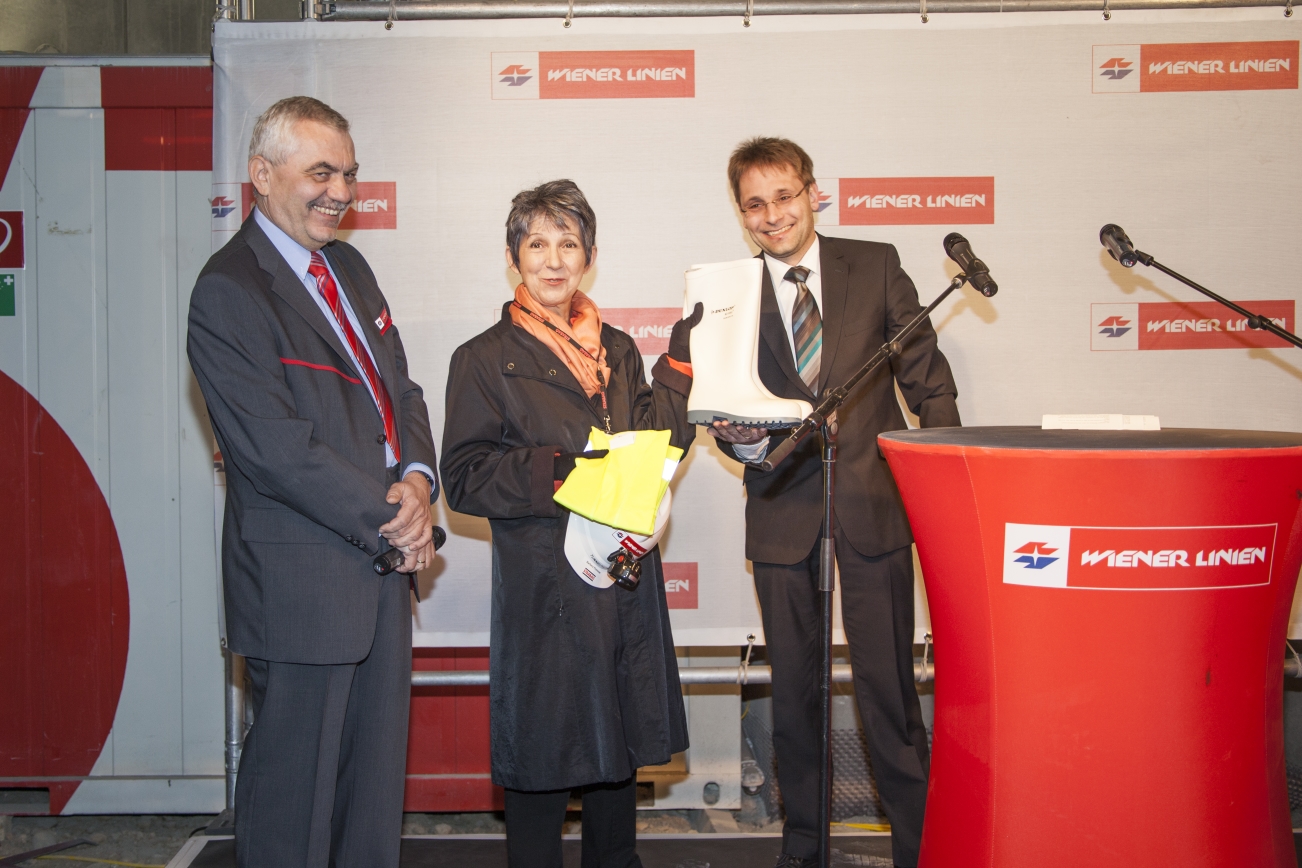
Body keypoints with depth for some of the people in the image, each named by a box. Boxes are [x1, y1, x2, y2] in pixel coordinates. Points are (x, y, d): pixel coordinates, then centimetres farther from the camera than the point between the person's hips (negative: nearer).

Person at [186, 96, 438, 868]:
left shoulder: (348, 266, 13)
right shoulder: (227, 292, -14)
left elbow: (399, 390, 14)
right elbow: (277, 448, -20)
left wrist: (416, 480, -6)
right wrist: (388, 519, -15)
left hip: (384, 560, 8)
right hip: (303, 583, -8)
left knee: (379, 780, 17)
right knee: (296, 789, 6)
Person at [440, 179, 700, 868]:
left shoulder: (618, 351, 14)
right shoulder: (484, 360, -2)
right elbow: (463, 477, -8)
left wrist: (679, 365, 0)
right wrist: (555, 472, -22)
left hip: (625, 582, 5)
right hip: (542, 587, -5)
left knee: (619, 752, 15)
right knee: (542, 760, 2)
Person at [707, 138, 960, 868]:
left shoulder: (876, 266, 3)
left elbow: (927, 377, 5)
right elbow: (725, 407, 7)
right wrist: (738, 437, -17)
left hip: (874, 505, -1)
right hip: (784, 515, 2)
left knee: (889, 686, 0)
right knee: (794, 690, 11)